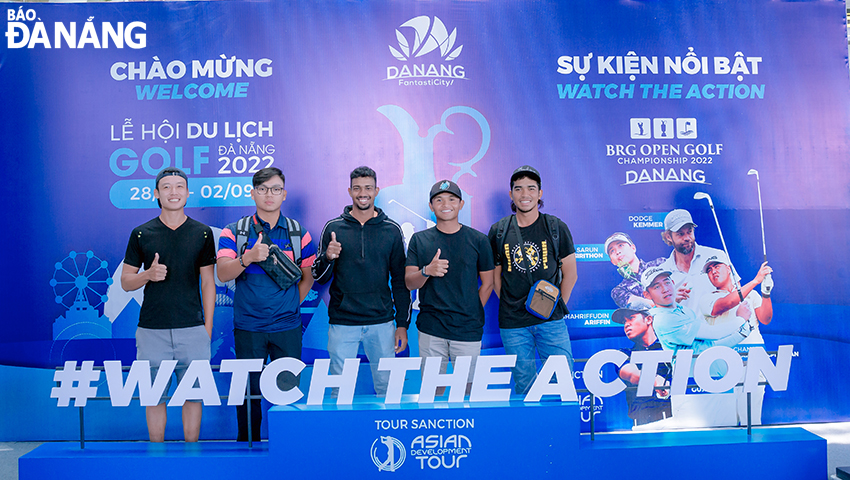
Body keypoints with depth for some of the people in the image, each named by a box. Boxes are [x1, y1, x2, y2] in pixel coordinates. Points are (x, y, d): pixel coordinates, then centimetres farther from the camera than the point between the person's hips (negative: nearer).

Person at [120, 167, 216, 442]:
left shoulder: (202, 234, 5)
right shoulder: (141, 234, 5)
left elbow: (208, 283, 6)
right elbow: (126, 282, 8)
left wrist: (208, 327, 1)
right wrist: (148, 275, -13)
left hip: (192, 329, 0)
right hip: (152, 330, 0)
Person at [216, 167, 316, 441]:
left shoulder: (299, 233, 6)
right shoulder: (234, 232, 3)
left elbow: (308, 277, 13)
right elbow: (223, 274, -11)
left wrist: (291, 304, 4)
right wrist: (249, 257, -27)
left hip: (288, 326, 1)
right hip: (248, 326, 0)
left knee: (288, 392, 4)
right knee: (249, 392, 8)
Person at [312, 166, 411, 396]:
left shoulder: (392, 230, 4)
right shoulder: (333, 228, 3)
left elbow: (400, 280, 7)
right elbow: (319, 277, 5)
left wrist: (403, 324, 3)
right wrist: (328, 257, -16)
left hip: (381, 323, 1)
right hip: (342, 323, 0)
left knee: (387, 387, 7)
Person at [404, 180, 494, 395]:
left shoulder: (478, 240, 4)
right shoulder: (419, 240, 7)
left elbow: (487, 283, 9)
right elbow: (409, 283, 2)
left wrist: (472, 315, 3)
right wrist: (427, 271, -18)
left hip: (468, 331, -1)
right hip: (430, 331, 1)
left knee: (467, 390, 4)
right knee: (431, 390, 5)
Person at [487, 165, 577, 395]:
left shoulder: (556, 228, 2)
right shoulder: (498, 231, 4)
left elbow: (570, 274, 6)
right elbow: (495, 275, 10)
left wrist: (557, 306, 1)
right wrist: (509, 307, 3)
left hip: (551, 321, 0)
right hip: (512, 324, 1)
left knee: (563, 382, 1)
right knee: (524, 388, 8)